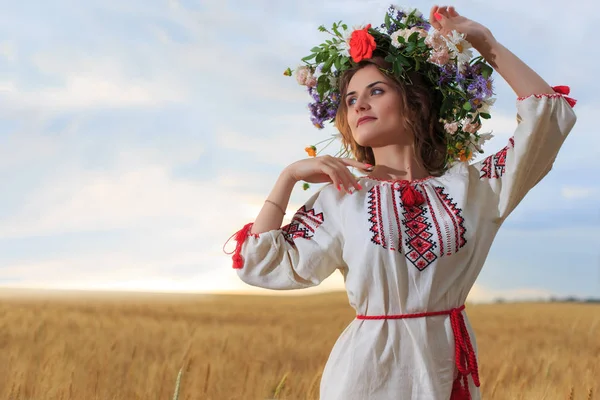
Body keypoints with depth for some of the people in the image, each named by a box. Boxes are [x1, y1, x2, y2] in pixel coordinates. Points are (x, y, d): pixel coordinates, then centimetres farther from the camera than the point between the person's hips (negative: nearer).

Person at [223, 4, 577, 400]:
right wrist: (289, 175, -1)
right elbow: (262, 264, 0)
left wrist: (487, 44, 1)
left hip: (451, 367, 1)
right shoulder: (340, 198, 4)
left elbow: (549, 115, 1)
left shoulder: (470, 185, 4)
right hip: (369, 367, -1)